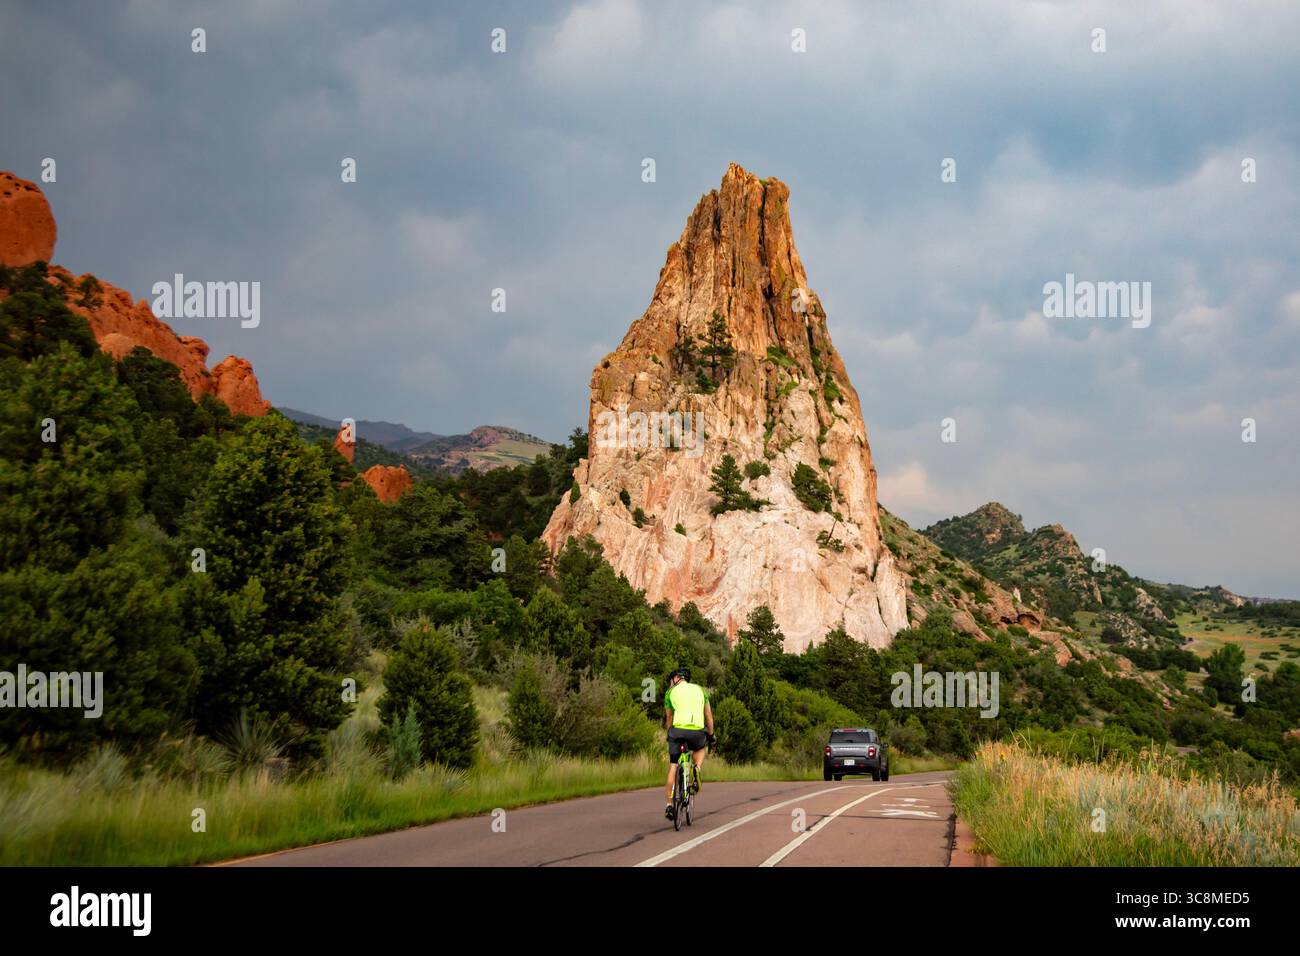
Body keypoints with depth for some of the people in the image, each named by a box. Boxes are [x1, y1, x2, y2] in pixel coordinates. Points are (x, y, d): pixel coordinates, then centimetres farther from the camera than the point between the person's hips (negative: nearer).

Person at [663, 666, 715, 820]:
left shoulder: (671, 692, 17)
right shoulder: (699, 689, 22)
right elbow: (708, 715, 23)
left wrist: (669, 735, 36)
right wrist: (711, 734, 33)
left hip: (678, 729, -1)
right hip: (698, 731, 1)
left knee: (673, 766, 11)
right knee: (699, 749, 36)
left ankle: (669, 804, 8)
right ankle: (697, 769, 5)